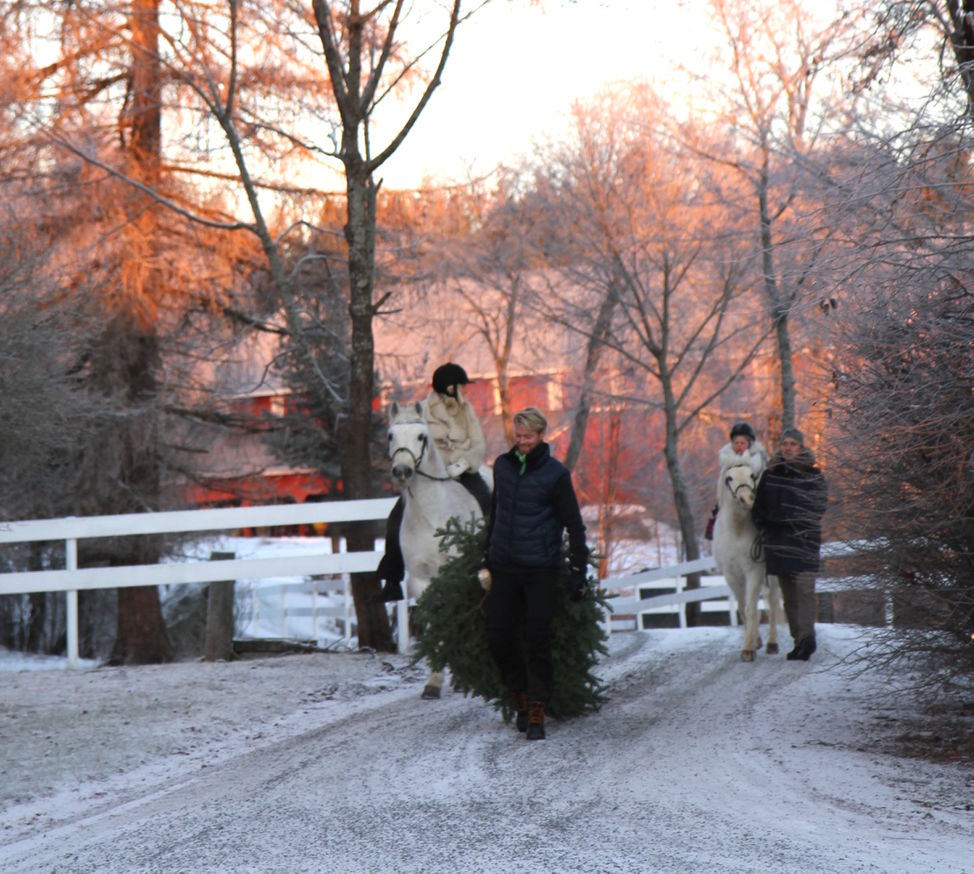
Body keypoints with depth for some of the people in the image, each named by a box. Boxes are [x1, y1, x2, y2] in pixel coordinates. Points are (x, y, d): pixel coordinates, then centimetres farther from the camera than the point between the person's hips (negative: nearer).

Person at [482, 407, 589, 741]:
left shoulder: (556, 474, -6)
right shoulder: (502, 466, 7)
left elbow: (574, 525, -2)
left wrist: (578, 571, -6)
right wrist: (487, 555, 22)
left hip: (540, 570, -4)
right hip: (504, 568, 4)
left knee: (539, 642, -4)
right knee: (498, 638, 2)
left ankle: (536, 714, 3)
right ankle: (520, 698, 23)